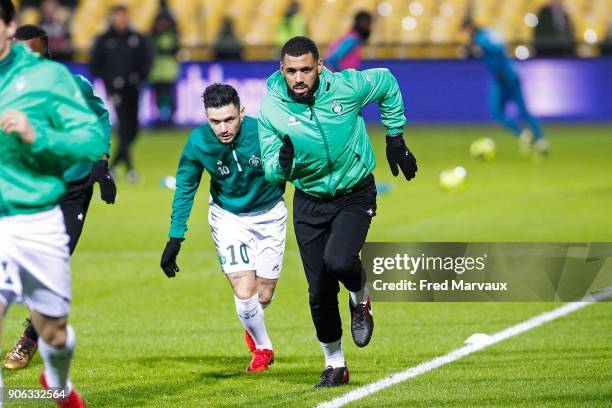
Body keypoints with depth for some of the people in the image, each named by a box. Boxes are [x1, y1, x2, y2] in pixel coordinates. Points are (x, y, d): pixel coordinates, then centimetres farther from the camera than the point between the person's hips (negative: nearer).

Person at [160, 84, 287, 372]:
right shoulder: (198, 143, -21)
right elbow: (185, 189, -6)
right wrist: (175, 239, -6)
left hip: (269, 214, 0)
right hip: (228, 216, 0)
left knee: (264, 295, 8)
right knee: (244, 292, -13)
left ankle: (252, 325, 45)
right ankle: (262, 348, 15)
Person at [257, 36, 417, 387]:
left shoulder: (346, 86, -18)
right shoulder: (271, 108, -15)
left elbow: (387, 83, 3)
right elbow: (271, 171, -10)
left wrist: (396, 139, 7)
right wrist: (282, 165, -34)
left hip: (356, 195, -2)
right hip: (310, 201, 2)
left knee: (338, 261, -27)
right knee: (320, 292, 2)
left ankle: (361, 298, 9)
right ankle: (335, 365, 23)